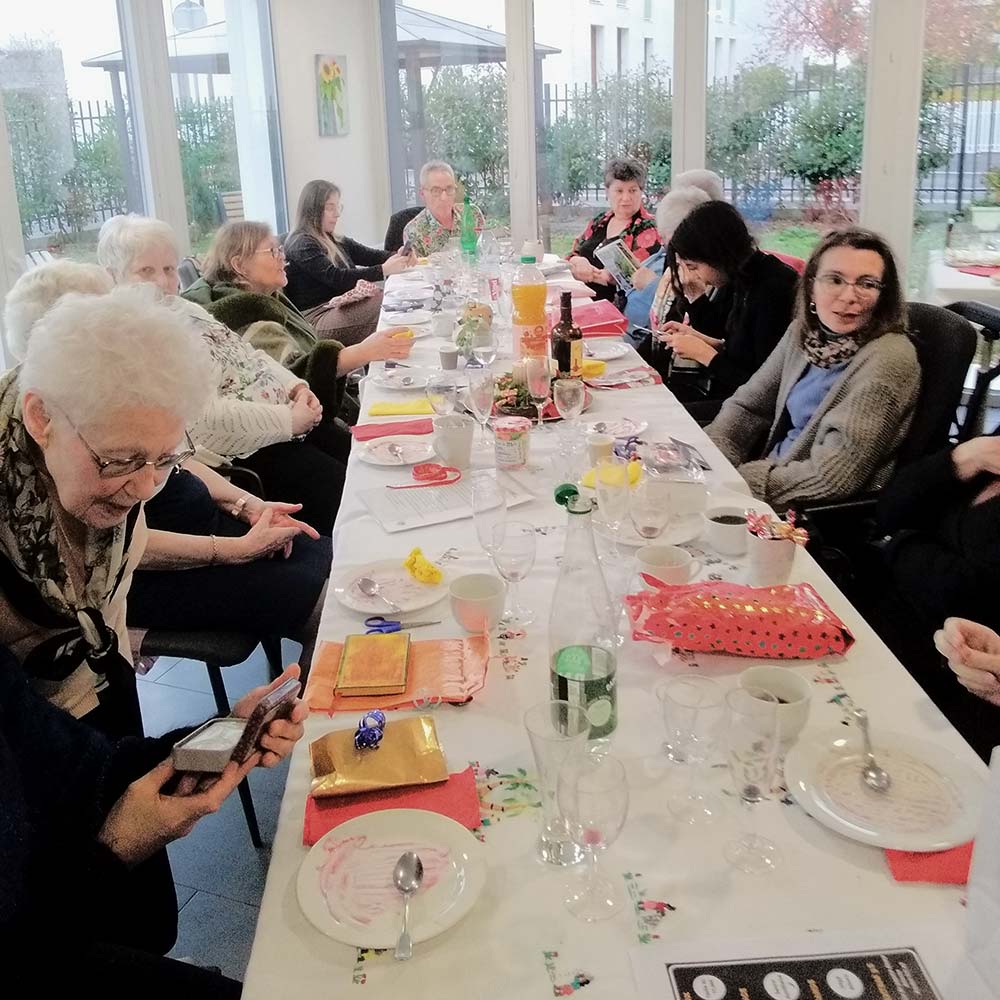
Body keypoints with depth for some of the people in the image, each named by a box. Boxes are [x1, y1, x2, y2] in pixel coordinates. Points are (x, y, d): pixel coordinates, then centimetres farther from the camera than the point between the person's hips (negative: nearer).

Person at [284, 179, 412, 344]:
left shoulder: (336, 241, 23)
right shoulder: (301, 244, -5)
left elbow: (371, 255, 13)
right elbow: (336, 278, -17)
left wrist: (398, 257, -8)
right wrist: (384, 270, -21)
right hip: (316, 317, -8)